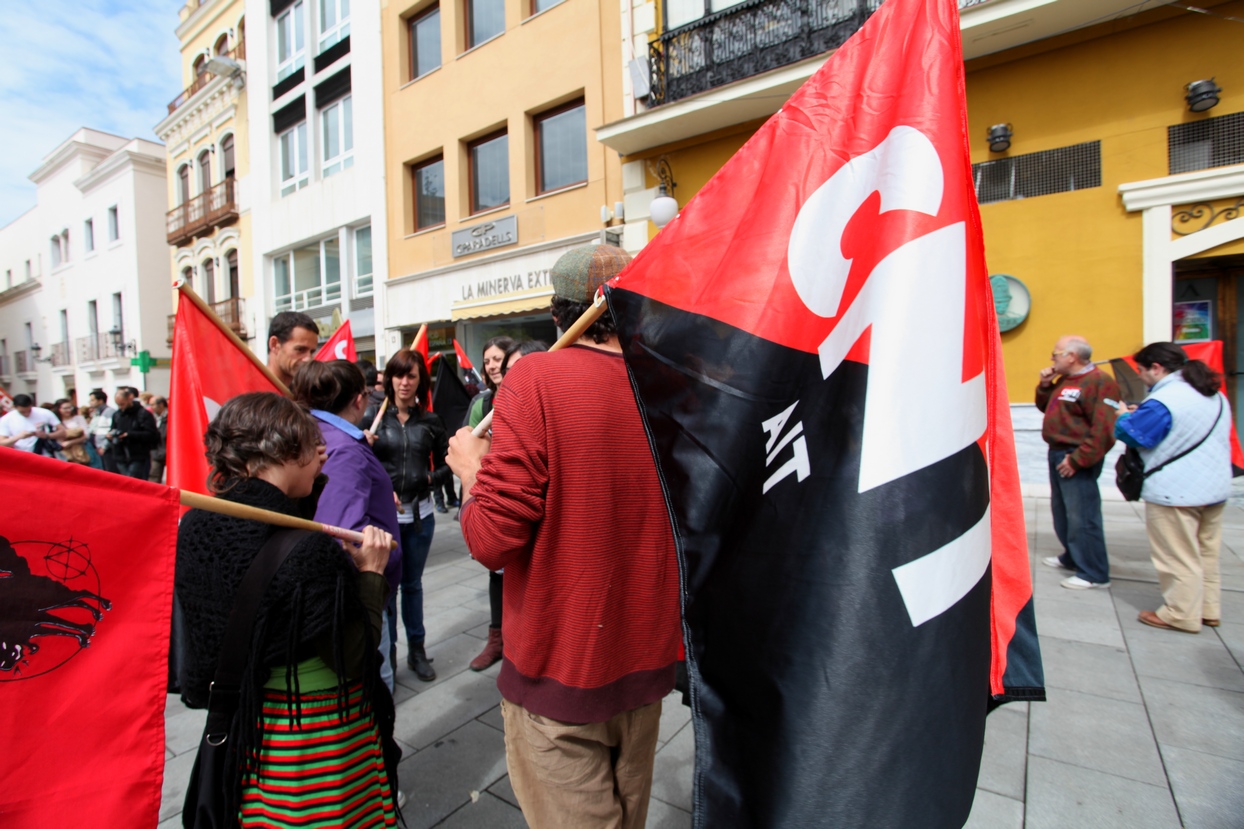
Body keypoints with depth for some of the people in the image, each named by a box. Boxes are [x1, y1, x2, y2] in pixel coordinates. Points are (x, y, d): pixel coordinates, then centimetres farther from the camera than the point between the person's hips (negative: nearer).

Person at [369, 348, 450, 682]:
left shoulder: (430, 422, 3)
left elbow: (446, 461, 9)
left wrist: (432, 478, -10)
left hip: (420, 515, 2)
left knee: (412, 584, 16)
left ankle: (417, 649, 30)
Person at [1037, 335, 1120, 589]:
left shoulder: (1099, 382, -16)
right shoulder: (1064, 380, 13)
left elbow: (1104, 429, -22)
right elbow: (1045, 407, 25)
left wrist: (1077, 460, -23)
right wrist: (1045, 385, 8)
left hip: (1077, 458, -10)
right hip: (1057, 454, 10)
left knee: (1082, 517, -6)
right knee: (1061, 511, 20)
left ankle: (1094, 573, 4)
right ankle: (1072, 558, 35)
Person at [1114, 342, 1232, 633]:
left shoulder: (1163, 400, -20)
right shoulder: (1216, 396, 11)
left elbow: (1131, 433, -16)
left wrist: (1124, 415, 5)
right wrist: (1141, 414, 13)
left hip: (1175, 493, -9)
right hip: (1216, 488, 9)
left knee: (1178, 557, 1)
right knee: (1207, 552, 19)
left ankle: (1182, 614, 10)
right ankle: (1208, 609, 28)